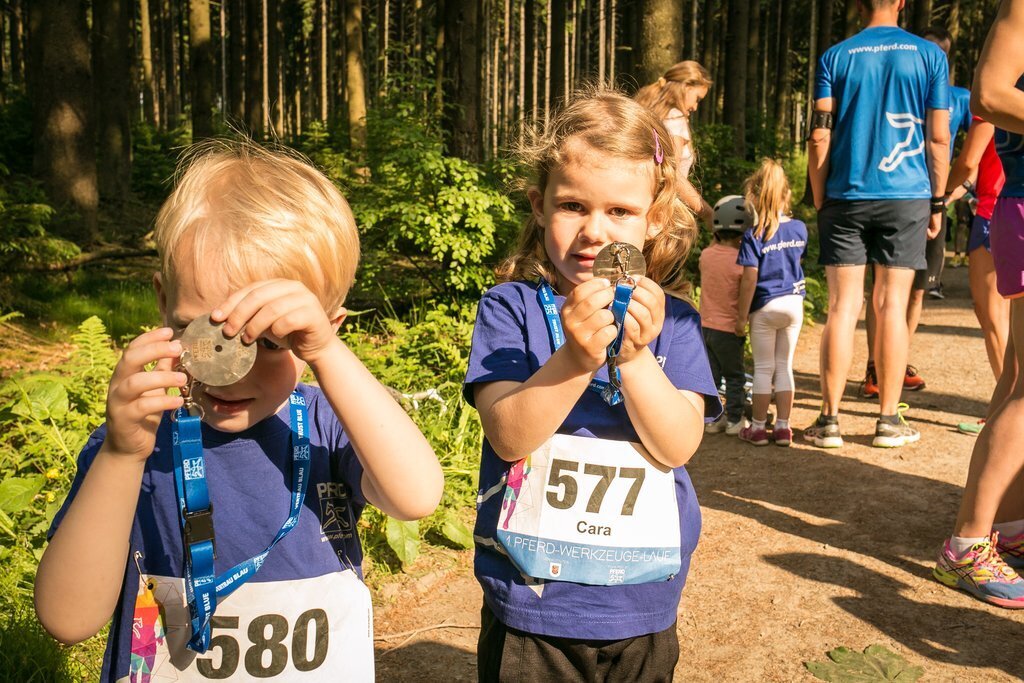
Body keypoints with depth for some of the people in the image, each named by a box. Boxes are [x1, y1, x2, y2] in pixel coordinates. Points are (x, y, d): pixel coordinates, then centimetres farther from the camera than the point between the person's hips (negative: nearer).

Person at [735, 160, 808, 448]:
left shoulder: (754, 236, -15)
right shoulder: (799, 228, 1)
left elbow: (750, 279, -16)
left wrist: (741, 316, -10)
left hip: (765, 307, -4)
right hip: (794, 303, 4)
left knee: (763, 368, 6)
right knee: (784, 366, 11)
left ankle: (758, 427, 14)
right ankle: (783, 427, 14)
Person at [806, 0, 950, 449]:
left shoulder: (835, 57, 4)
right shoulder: (930, 55, 5)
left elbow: (820, 136, -1)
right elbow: (938, 138, 2)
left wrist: (820, 202, 6)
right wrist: (938, 201, 10)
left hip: (846, 198, 0)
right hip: (906, 197, 0)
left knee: (842, 307, 0)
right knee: (892, 307, 3)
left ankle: (829, 420, 1)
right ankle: (889, 420, 8)